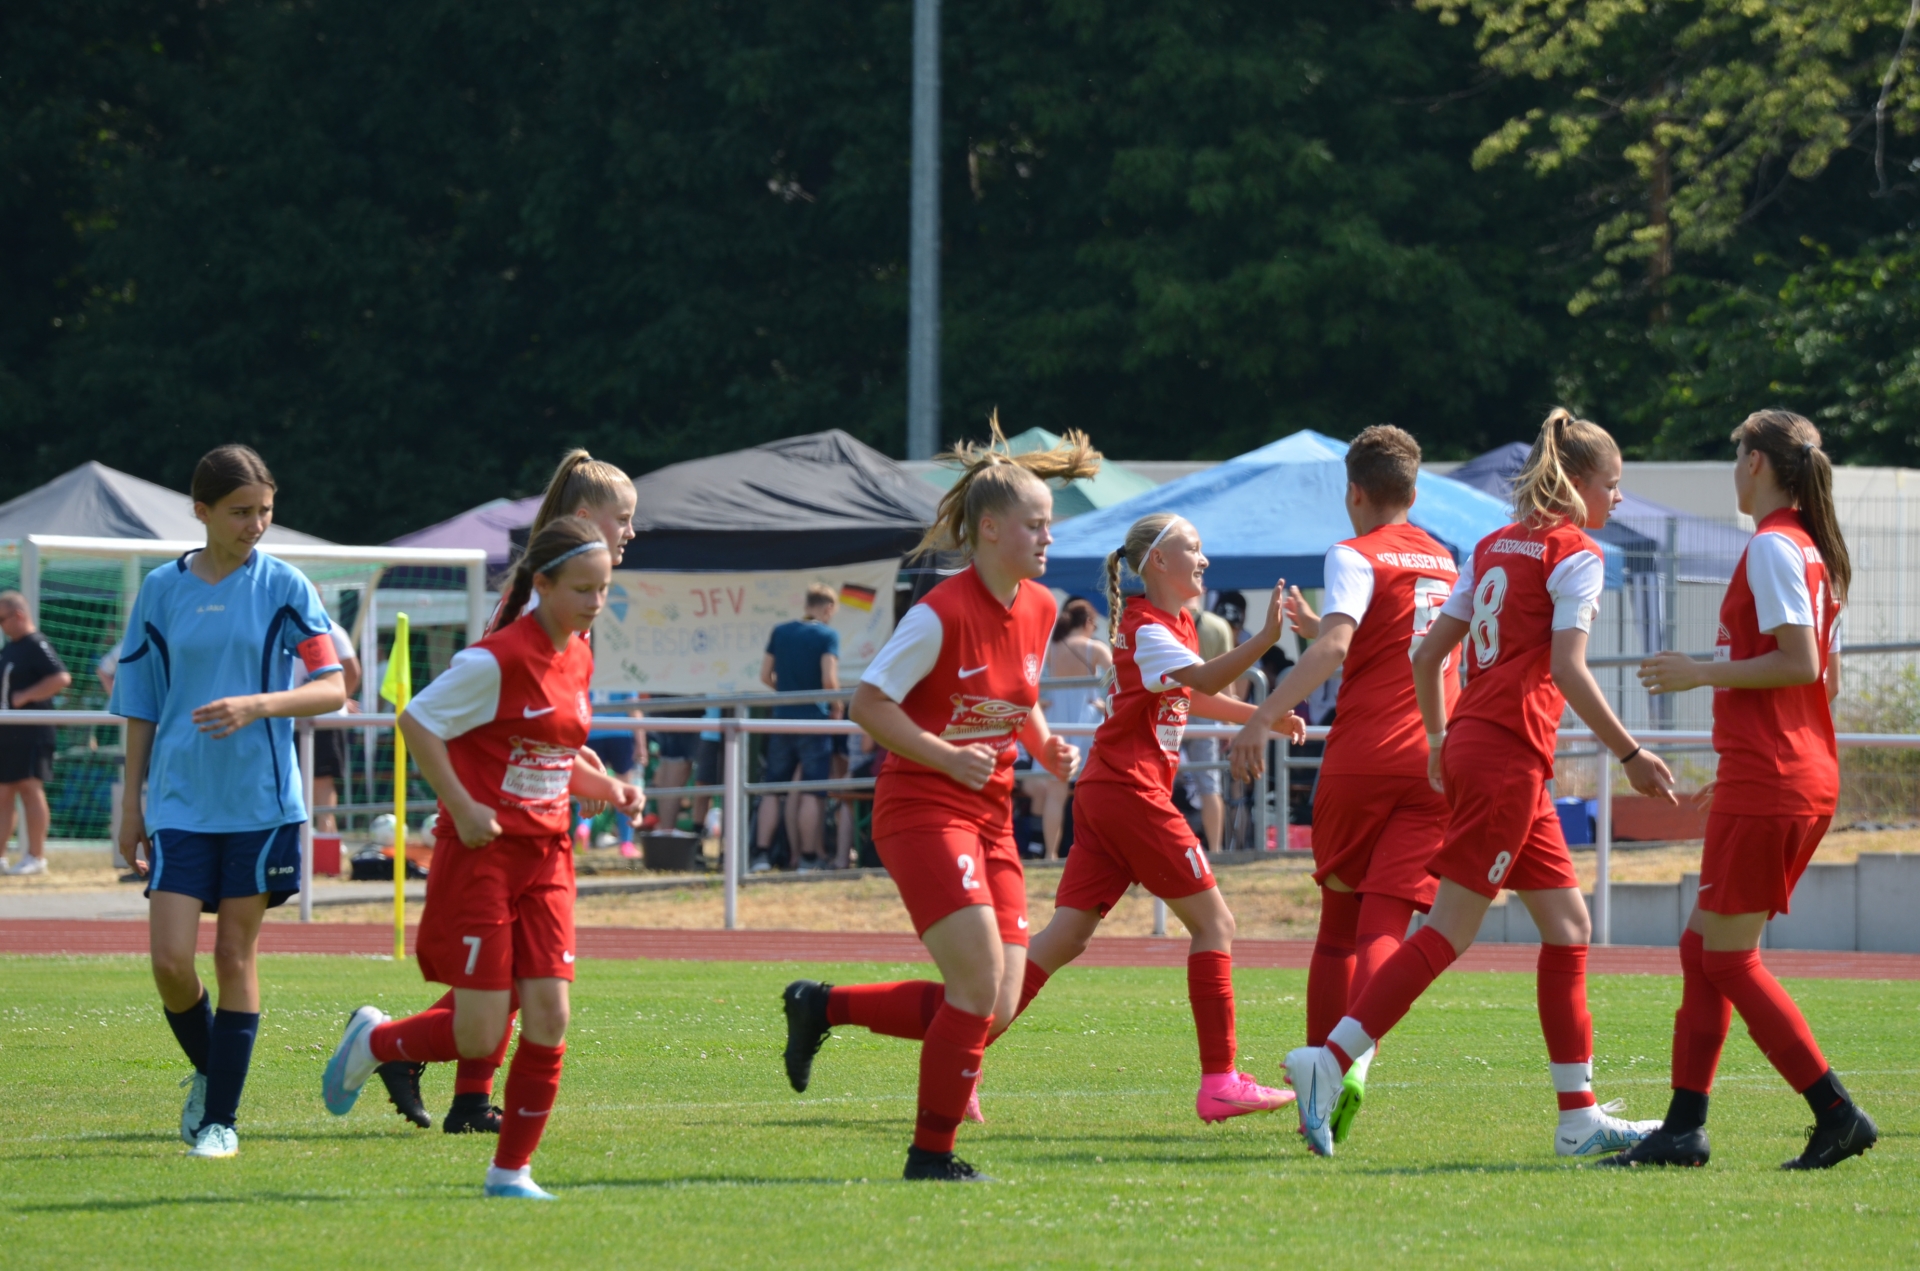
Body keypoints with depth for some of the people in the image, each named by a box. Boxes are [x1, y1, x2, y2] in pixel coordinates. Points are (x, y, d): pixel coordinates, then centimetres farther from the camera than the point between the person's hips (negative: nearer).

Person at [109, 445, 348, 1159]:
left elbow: (332, 690, -4)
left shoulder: (284, 587, 0)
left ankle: (221, 1118, 10)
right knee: (170, 957, -8)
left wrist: (256, 706, -20)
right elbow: (140, 707, 11)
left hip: (259, 800, -1)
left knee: (235, 955, 1)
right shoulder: (161, 590, 5)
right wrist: (131, 804, 10)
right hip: (179, 800, 1)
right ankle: (207, 1071, 20)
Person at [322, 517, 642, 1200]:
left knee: (549, 1017, -4)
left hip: (545, 858, 7)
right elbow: (415, 720, -11)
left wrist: (607, 788, 6)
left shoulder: (579, 659, 9)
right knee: (480, 1036, -7)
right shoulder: (498, 658, -16)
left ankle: (512, 1169, 7)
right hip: (479, 855, -7)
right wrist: (461, 807, -17)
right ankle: (372, 1041, 22)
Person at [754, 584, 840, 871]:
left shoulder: (780, 632, 7)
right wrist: (836, 707, 0)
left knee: (773, 790, 9)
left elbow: (765, 676, 9)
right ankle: (808, 857, -1)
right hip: (814, 719, -4)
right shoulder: (828, 635, -7)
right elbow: (829, 680, -16)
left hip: (783, 718, 4)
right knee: (811, 792, 0)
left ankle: (761, 852, 4)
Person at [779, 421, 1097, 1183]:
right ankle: (932, 1153, -1)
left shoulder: (1039, 611, 7)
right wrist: (947, 757, -22)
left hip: (989, 819, 8)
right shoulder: (942, 614, -16)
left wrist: (1047, 748, 2)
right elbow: (867, 703, -14)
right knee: (980, 984, -15)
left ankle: (823, 1006, 19)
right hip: (921, 810, -8)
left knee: (994, 1006, 1)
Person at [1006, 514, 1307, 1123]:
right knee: (1214, 922, -5)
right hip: (1132, 793, -10)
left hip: (1102, 796, 10)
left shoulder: (1175, 624, 20)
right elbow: (1203, 680, -30)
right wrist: (1266, 637, -41)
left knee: (1066, 936, 3)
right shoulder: (1148, 630, -11)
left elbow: (1199, 697, 35)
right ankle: (1219, 1082, -6)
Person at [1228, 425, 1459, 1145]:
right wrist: (1319, 628, 41)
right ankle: (1352, 1063, -31)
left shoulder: (1356, 556, 0)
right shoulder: (1446, 562, 21)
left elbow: (1335, 647, -19)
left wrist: (1265, 717, -27)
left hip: (1361, 760, -3)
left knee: (1339, 922, 14)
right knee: (1384, 925, -8)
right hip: (1436, 761, 3)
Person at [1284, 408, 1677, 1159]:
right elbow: (1568, 670, -16)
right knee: (1450, 932, -9)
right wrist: (1631, 756, -12)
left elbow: (1427, 654, 16)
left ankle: (1579, 1117, 9)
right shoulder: (1575, 555, -6)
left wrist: (1439, 740, 26)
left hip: (1472, 741, 9)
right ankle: (1329, 1061, -14)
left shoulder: (1493, 547, 17)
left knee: (1567, 922, 10)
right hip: (1509, 754, -9)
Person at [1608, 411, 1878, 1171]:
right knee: (1703, 946, 11)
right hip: (1811, 778, 9)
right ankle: (1684, 1128, 10)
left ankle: (1837, 1114, -8)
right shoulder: (1815, 552, 15)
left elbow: (1800, 663, -20)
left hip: (1766, 786, -9)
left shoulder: (1772, 547, -12)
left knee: (1728, 958, -4)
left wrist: (1702, 674, -13)